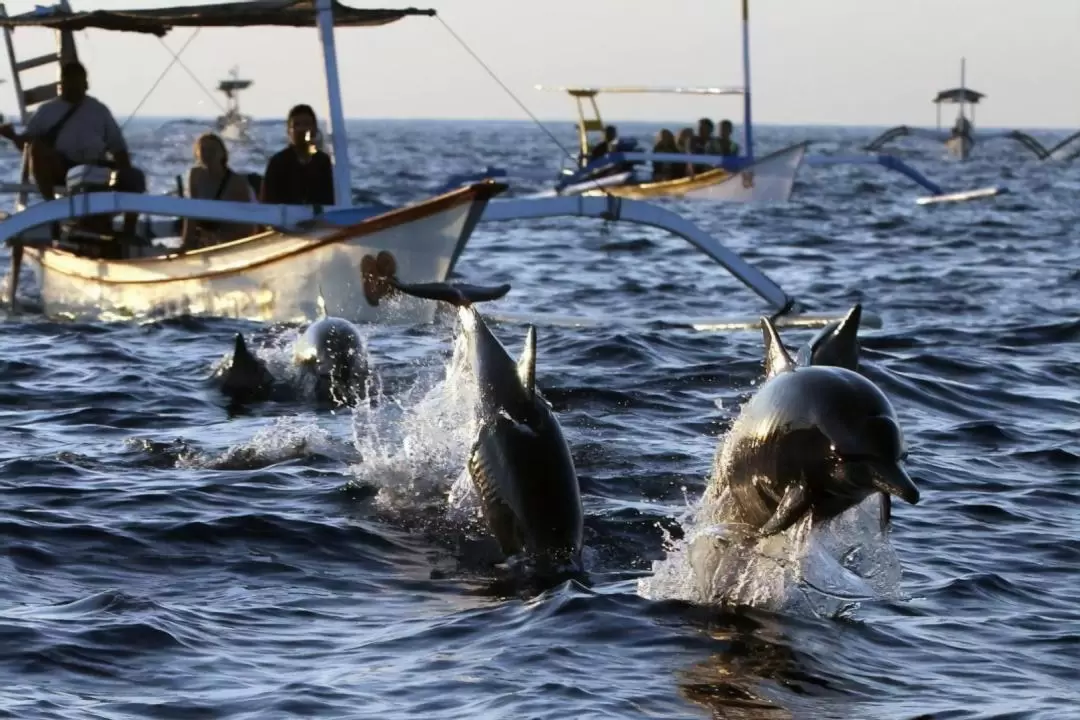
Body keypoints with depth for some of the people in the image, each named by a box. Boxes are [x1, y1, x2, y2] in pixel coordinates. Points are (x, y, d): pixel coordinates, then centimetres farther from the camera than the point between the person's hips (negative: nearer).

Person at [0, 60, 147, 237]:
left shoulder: (99, 110, 20)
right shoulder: (47, 110, 16)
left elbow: (117, 145, 17)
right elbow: (26, 141, 8)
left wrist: (125, 172, -1)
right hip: (60, 168, -1)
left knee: (135, 176, -24)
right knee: (37, 146, -32)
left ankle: (129, 233, -18)